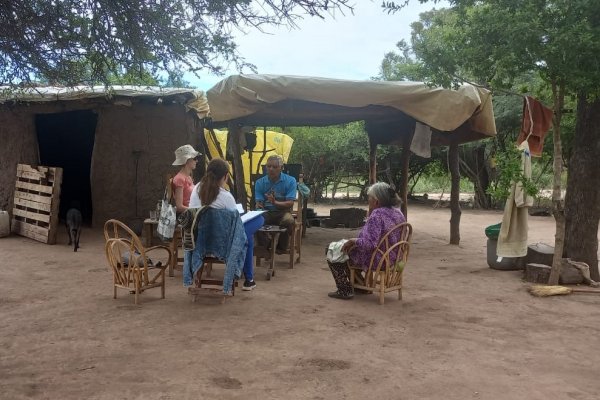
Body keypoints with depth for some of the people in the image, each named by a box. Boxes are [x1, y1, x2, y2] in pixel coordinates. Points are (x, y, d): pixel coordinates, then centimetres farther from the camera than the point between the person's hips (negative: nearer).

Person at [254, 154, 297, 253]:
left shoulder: (290, 181, -3)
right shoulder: (260, 182, 4)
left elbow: (290, 203, -9)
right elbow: (258, 202, 1)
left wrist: (275, 203, -27)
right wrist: (258, 206, -26)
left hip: (282, 212, -1)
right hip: (266, 212, 1)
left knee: (289, 221, -37)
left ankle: (281, 247, -8)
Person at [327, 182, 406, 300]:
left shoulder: (377, 215, -26)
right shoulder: (398, 213, 2)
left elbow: (369, 243, -32)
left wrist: (353, 241, -16)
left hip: (376, 260, -9)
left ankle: (345, 290, 9)